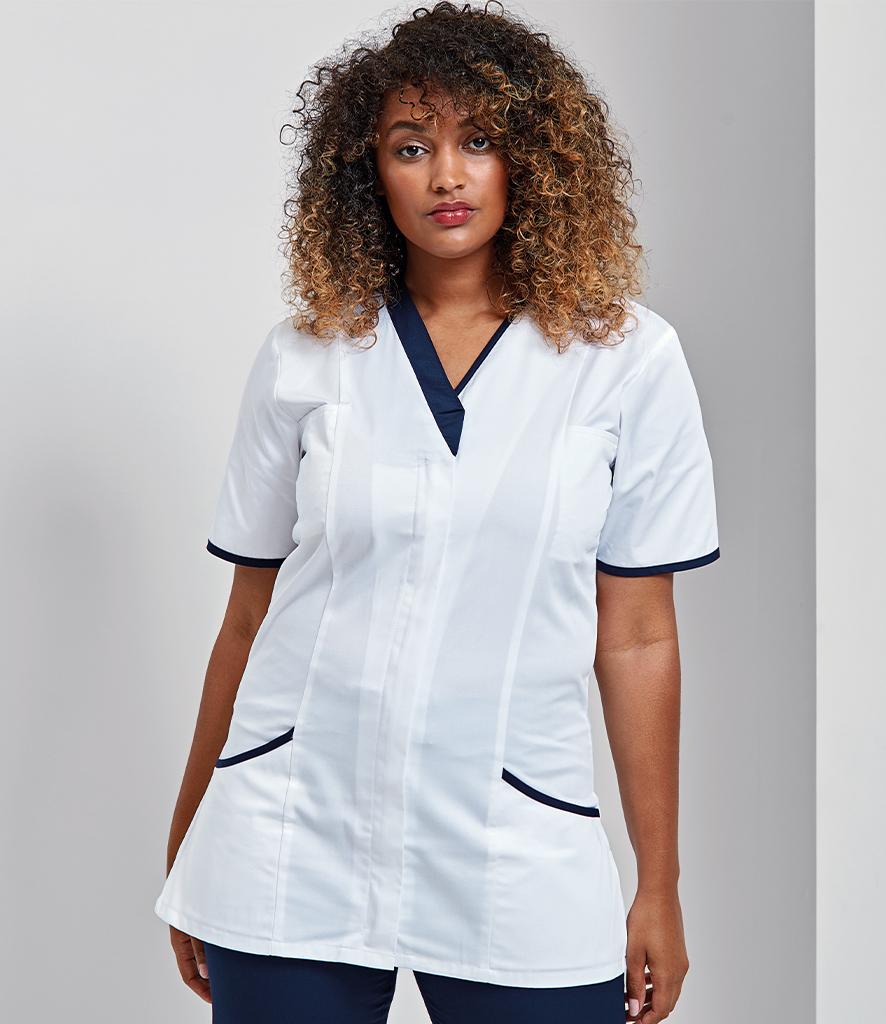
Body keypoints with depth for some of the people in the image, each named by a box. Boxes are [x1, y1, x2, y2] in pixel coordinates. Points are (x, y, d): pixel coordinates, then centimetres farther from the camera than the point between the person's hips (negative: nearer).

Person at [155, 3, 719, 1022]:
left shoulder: (626, 358, 0)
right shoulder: (305, 358, 3)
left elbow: (636, 638, 1)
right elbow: (248, 619, 7)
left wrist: (659, 889, 4)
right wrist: (186, 852, 11)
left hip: (517, 869, 0)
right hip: (290, 856, 1)